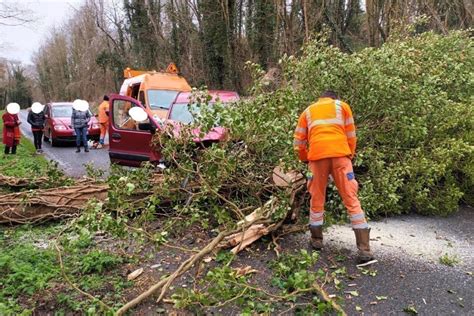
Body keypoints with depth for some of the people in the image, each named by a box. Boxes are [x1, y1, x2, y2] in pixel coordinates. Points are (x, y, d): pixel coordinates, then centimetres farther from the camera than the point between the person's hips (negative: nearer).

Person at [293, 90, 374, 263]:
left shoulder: (308, 111, 23)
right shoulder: (342, 106, 21)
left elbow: (299, 142, 17)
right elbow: (351, 136, 15)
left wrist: (305, 160, 31)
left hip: (317, 155, 1)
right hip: (340, 154, 0)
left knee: (317, 199, 16)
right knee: (352, 200, 1)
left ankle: (316, 240, 25)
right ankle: (364, 249, -2)